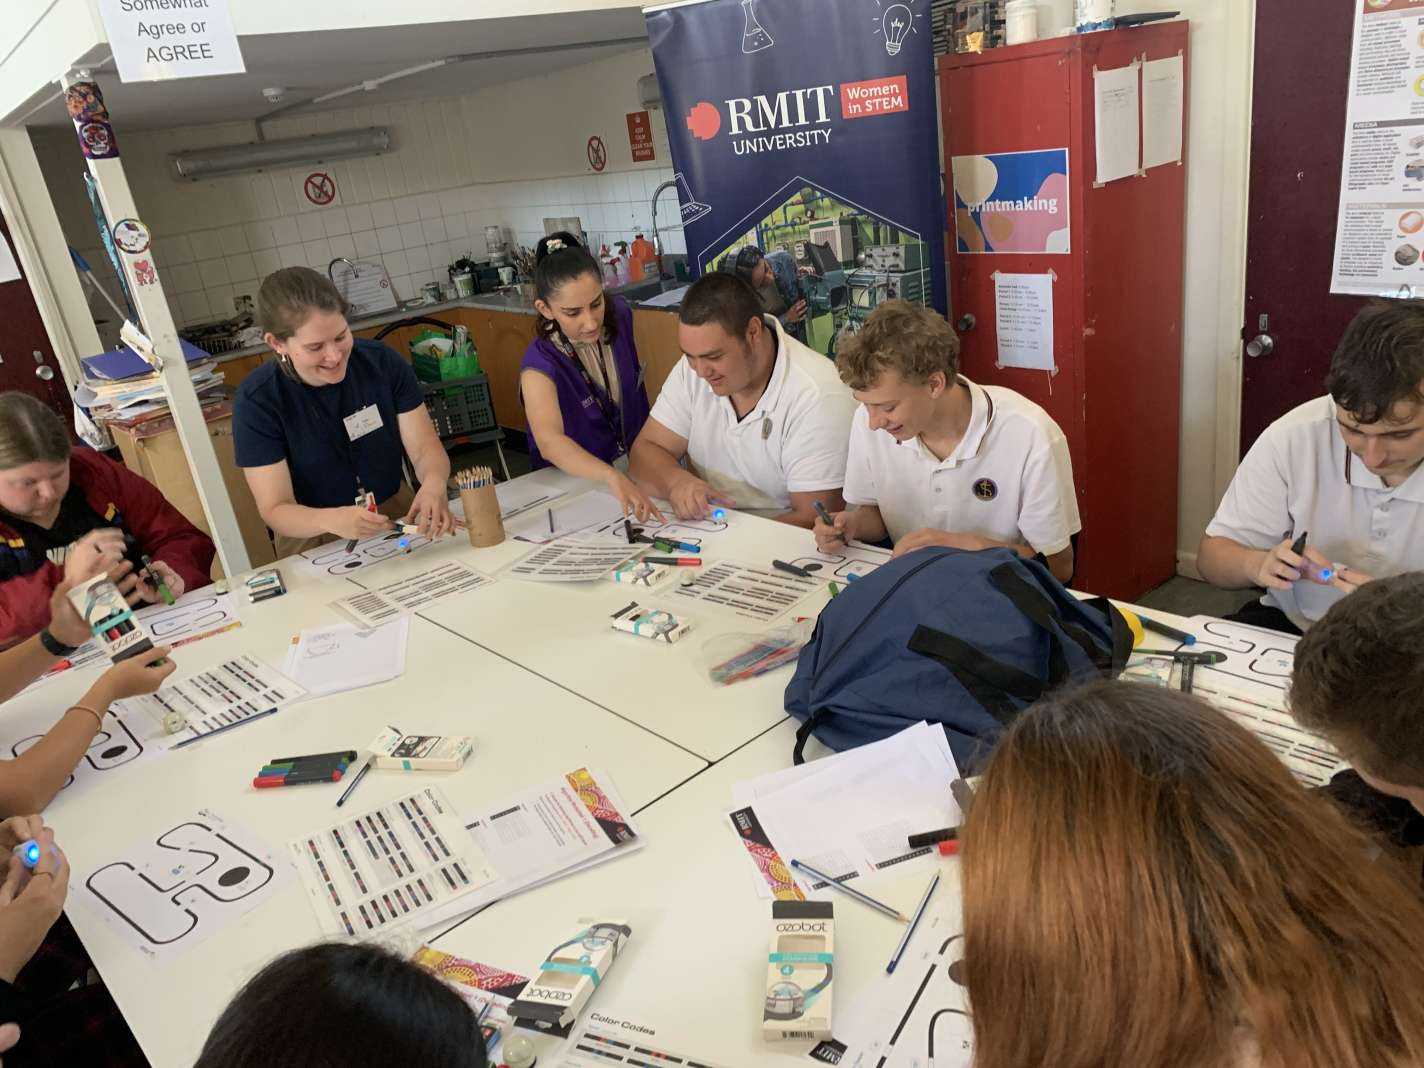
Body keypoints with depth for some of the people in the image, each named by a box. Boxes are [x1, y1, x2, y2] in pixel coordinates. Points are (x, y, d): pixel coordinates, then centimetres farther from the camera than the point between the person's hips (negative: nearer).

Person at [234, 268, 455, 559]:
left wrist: (433, 484, -31)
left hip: (398, 517, 0)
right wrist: (332, 520, -37)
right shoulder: (256, 400, -12)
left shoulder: (383, 361, -5)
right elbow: (275, 510, -14)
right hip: (314, 541, 0)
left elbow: (425, 448, -6)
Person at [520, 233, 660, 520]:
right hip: (575, 480, -5)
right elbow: (549, 441, -41)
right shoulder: (540, 364, -23)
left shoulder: (619, 314, -7)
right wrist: (612, 477, -56)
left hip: (634, 462, 5)